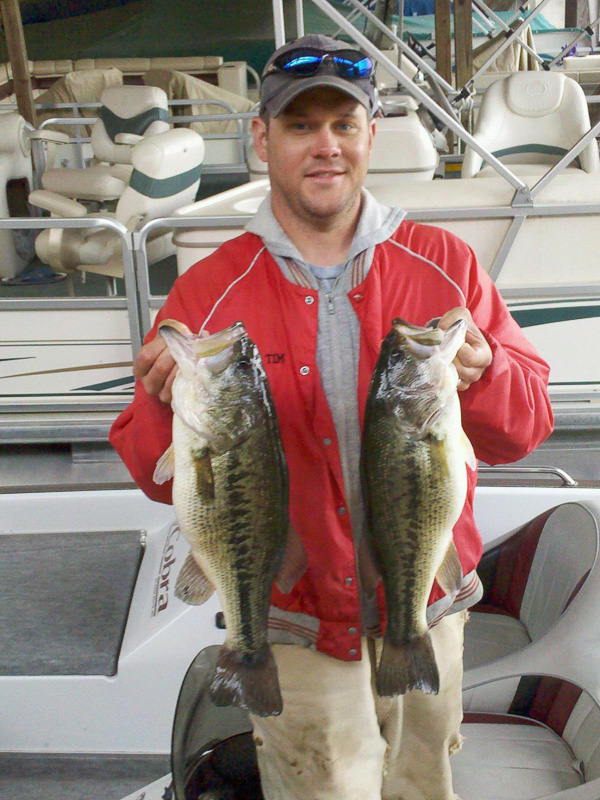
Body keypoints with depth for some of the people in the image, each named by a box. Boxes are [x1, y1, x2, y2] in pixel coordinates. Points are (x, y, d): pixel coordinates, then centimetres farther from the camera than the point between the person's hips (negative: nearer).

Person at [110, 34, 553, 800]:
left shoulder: (443, 264, -4)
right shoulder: (206, 292, -8)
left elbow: (525, 427, -5)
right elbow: (159, 477, -5)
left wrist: (480, 376, -26)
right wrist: (170, 409, -27)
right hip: (295, 629, -2)